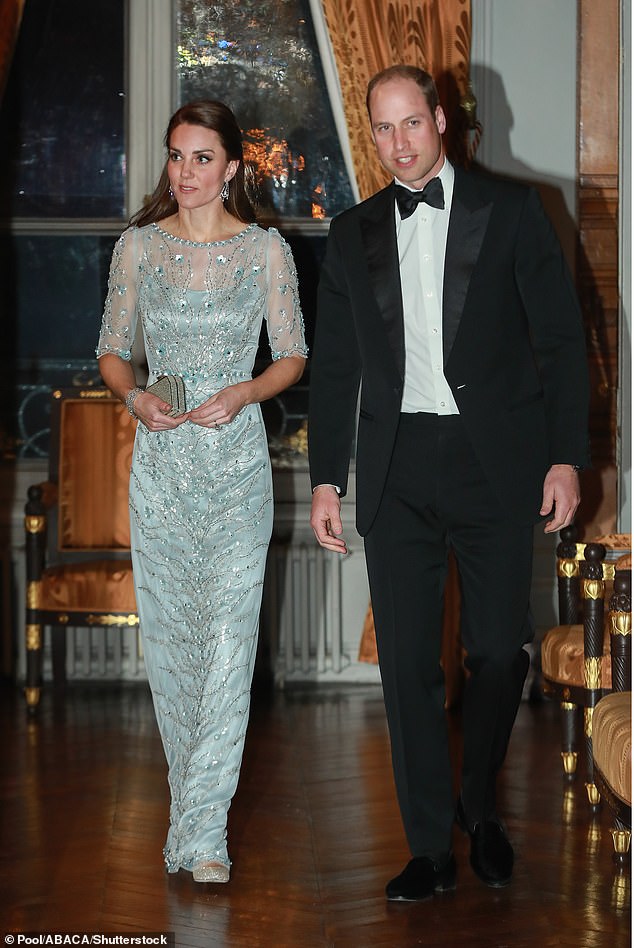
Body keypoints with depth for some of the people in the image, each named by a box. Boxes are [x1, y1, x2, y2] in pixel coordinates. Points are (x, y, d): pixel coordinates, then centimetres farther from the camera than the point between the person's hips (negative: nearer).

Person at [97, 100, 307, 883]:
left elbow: (292, 356, 6)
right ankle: (193, 797, 24)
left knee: (228, 636, -8)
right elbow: (111, 349, 11)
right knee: (167, 632, 6)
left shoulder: (266, 250, 1)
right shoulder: (138, 246, 5)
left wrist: (244, 392, -13)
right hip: (159, 459, 2)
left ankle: (202, 832, -5)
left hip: (236, 460, -2)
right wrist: (133, 395, -10)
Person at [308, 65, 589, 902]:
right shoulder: (354, 233, 12)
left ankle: (480, 808, 27)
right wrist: (326, 479, 9)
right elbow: (334, 365, 14)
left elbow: (560, 337, 1)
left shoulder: (509, 210, 3)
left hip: (494, 459, -2)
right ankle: (431, 848, 13)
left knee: (499, 651, 1)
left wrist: (566, 456, -6)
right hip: (398, 468, 2)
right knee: (408, 663, 1)